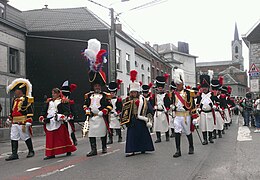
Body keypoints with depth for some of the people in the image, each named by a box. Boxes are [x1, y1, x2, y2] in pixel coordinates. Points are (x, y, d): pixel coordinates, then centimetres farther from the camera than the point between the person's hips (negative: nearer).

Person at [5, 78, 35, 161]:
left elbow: (30, 112, -16)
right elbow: (12, 111, 23)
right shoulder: (15, 100, 13)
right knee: (13, 138, 2)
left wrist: (27, 123, -19)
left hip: (23, 123, -7)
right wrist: (9, 120, 24)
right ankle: (14, 154, 6)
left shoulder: (26, 100, -12)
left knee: (26, 137, 5)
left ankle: (31, 151, 21)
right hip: (14, 123, 7)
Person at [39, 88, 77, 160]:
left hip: (59, 122, -5)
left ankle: (68, 150, 19)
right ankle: (51, 154, 8)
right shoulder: (48, 101, 17)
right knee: (50, 138, 3)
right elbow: (44, 110, 17)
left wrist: (63, 116, -25)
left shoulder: (63, 101, 0)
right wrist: (42, 117, 3)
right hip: (49, 122, 5)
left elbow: (67, 111, -8)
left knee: (63, 136, 2)